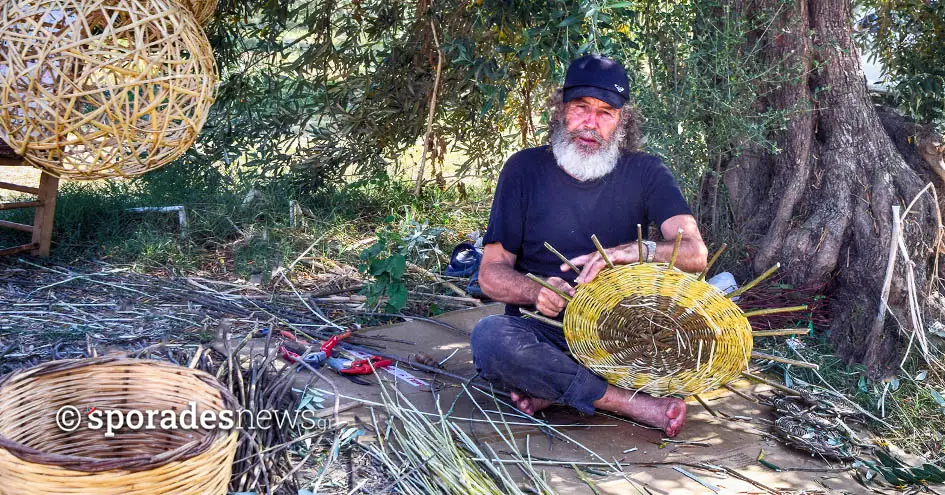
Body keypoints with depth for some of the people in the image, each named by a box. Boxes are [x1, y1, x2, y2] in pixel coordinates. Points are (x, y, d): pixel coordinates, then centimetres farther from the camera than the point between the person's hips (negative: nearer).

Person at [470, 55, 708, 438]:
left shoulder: (644, 172, 2)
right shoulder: (526, 169, 0)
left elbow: (695, 253, -11)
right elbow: (490, 273, -3)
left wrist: (636, 251, -33)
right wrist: (536, 292, -26)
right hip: (543, 331, -1)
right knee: (489, 336, -33)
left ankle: (554, 389, -22)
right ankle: (632, 404, -24)